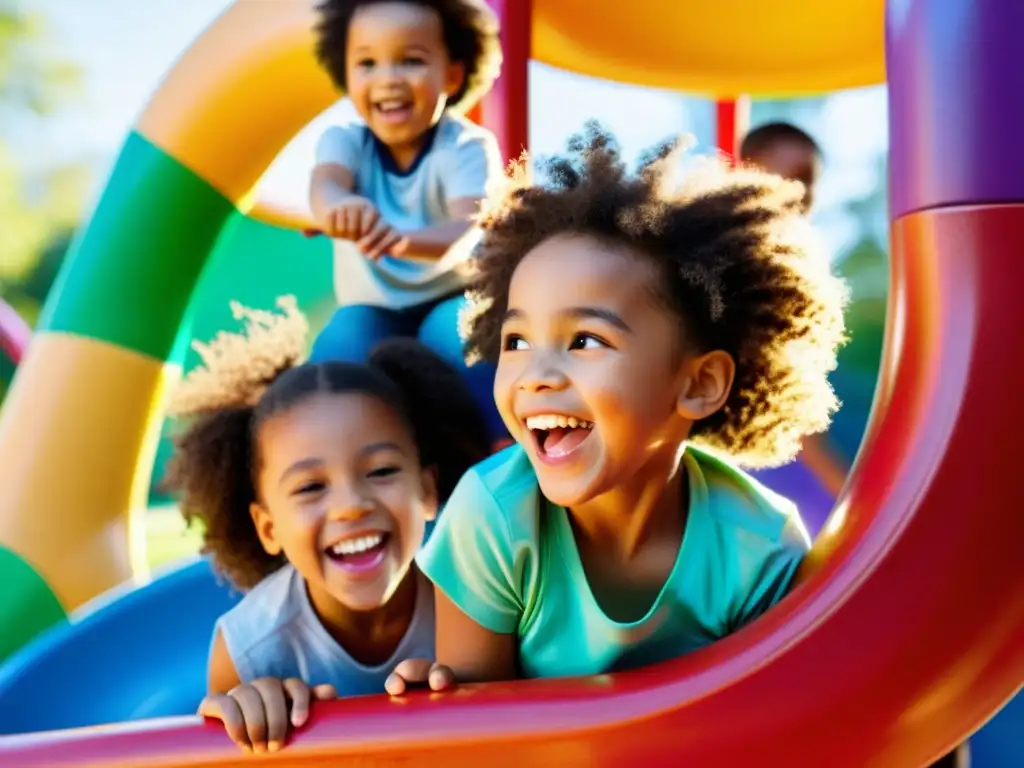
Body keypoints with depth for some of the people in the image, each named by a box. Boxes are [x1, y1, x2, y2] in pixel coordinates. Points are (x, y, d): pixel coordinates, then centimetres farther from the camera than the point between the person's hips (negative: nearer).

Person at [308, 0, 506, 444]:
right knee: (337, 351, -30)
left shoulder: (466, 147, -15)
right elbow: (324, 182, -31)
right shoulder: (346, 141, -7)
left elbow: (471, 230, -34)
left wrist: (410, 240, -60)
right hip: (372, 310, 2)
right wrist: (338, 205, -60)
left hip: (451, 301, -2)